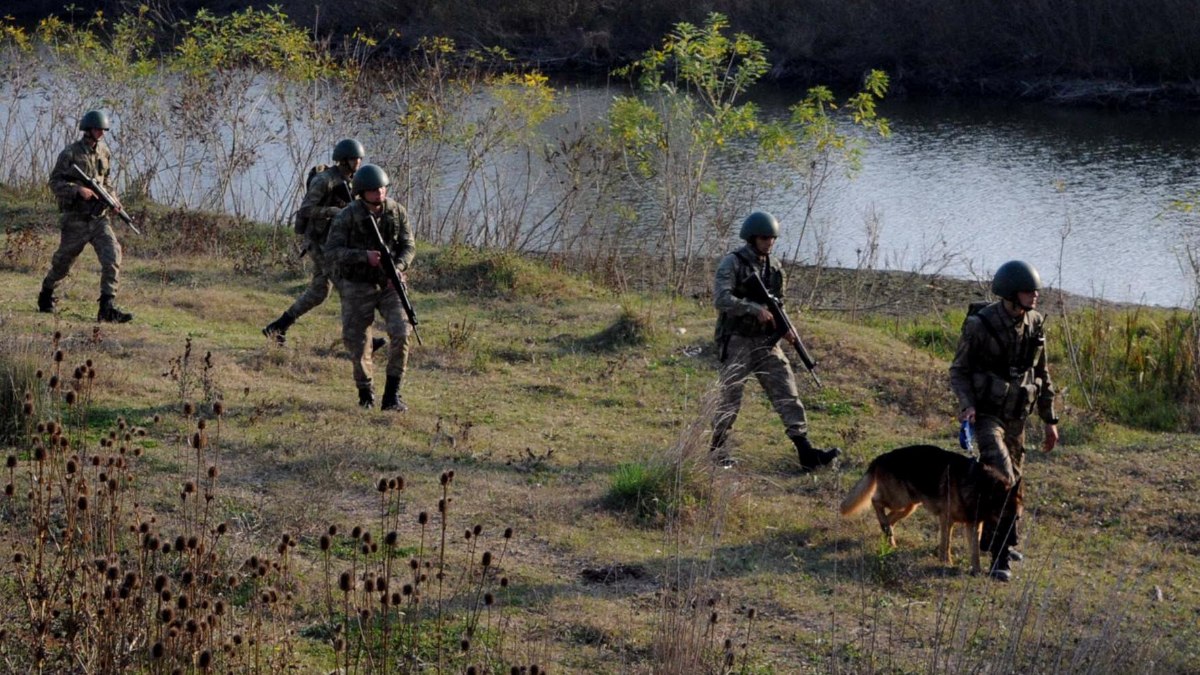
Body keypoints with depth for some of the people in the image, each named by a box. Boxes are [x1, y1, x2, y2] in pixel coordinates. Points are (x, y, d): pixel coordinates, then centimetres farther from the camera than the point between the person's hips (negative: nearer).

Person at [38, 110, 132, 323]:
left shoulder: (104, 152, 7)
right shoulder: (70, 153, -9)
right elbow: (55, 182, -10)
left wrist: (113, 198, 3)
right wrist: (79, 190, -23)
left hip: (100, 217, 4)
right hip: (76, 219, -4)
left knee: (112, 257, -15)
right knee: (63, 262, 11)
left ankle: (108, 308, -16)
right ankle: (46, 296, 38)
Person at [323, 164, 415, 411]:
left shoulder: (396, 211, -6)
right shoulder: (346, 217, -15)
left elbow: (408, 246, -2)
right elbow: (331, 253, -18)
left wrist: (398, 268, -23)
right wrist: (365, 256, -32)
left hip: (389, 285, 2)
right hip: (358, 287, -2)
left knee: (400, 334, -18)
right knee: (359, 345, 2)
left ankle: (392, 396, -11)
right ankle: (365, 391, 29)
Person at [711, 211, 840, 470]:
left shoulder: (775, 266, 10)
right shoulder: (732, 263, -9)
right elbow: (721, 299, -22)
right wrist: (755, 309, -30)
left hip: (767, 342, 5)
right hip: (738, 342, -5)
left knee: (787, 394, -6)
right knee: (729, 400, 2)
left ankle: (806, 453, -12)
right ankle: (718, 448, 22)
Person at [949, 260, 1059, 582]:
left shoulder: (1035, 324, 0)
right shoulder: (980, 325, -17)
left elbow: (1041, 374, 11)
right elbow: (959, 371, -8)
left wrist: (1050, 419, 12)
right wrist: (966, 405, -26)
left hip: (1016, 416, 6)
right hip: (986, 413, -6)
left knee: (1012, 479, 15)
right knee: (1001, 478, -21)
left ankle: (996, 540, 36)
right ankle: (1001, 557, -18)